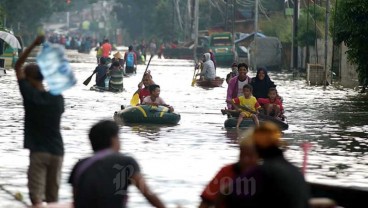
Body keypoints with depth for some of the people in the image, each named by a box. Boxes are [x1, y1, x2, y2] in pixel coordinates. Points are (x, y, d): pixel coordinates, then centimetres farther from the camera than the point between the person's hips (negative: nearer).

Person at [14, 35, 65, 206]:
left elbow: (17, 67, -3)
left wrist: (34, 45, -4)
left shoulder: (29, 95, -10)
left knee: (36, 194, -6)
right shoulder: (57, 98, -1)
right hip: (57, 150, 4)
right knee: (53, 194, 13)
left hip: (38, 151, -4)